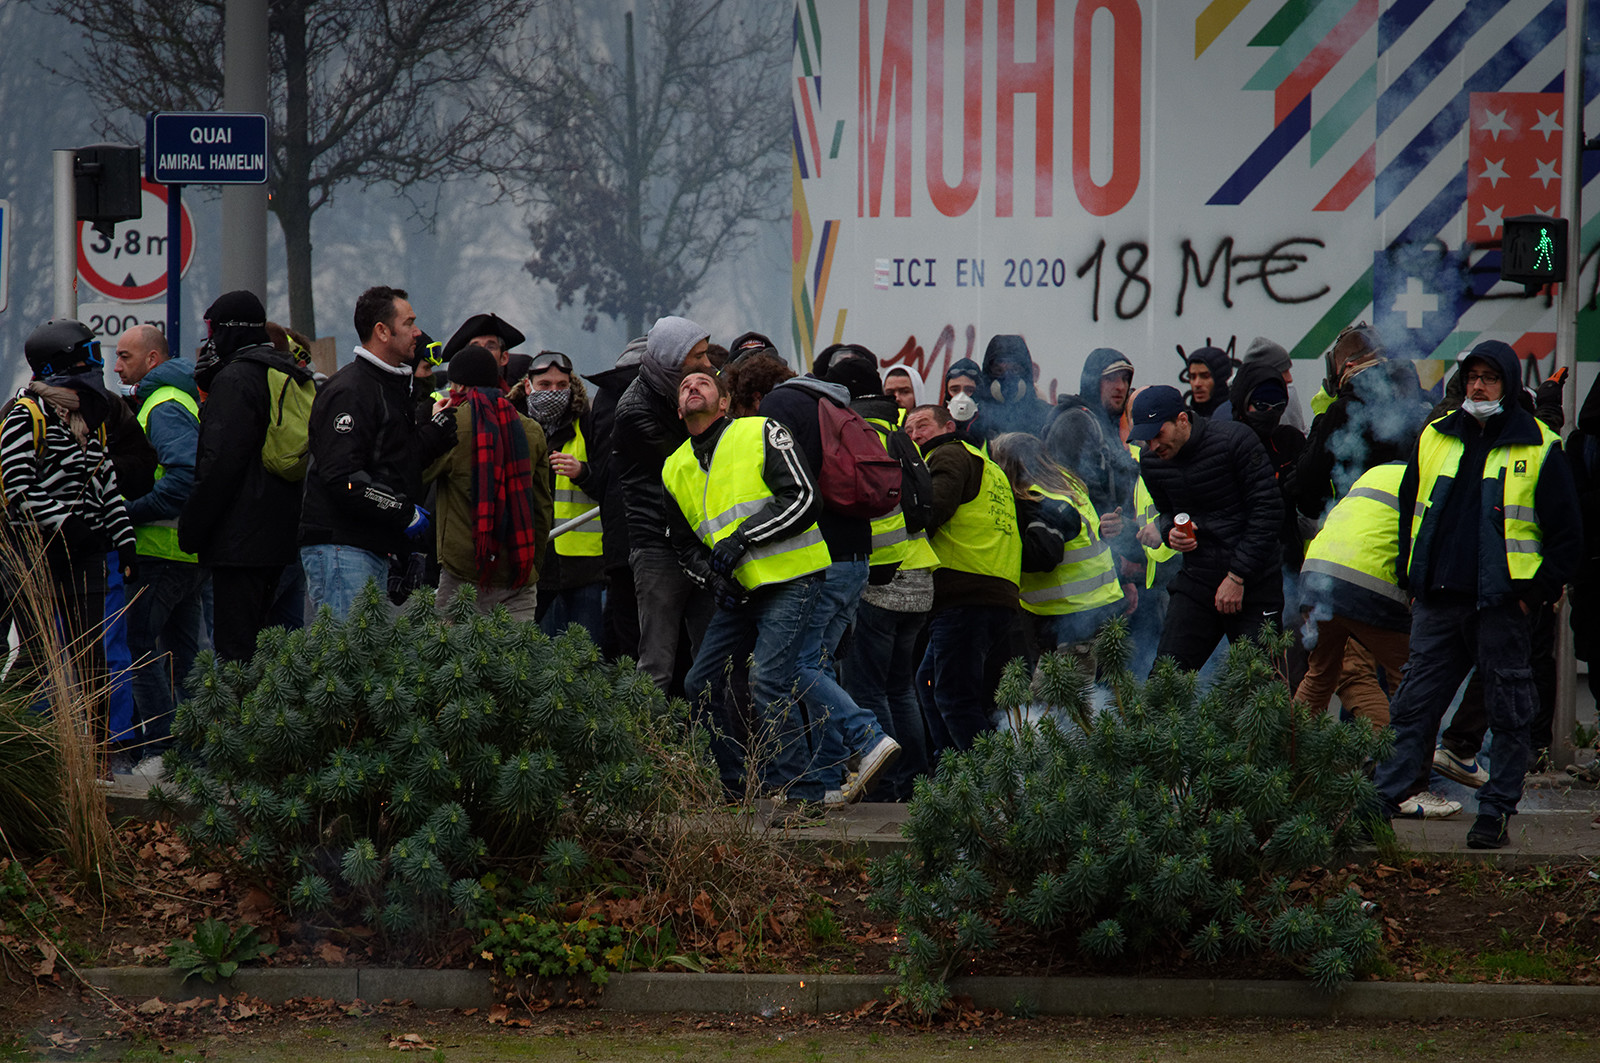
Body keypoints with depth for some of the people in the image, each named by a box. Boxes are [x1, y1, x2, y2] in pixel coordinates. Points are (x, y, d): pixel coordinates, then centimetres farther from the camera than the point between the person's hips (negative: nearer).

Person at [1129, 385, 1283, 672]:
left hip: (1253, 582, -4)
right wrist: (1171, 533, -3)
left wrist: (1237, 576, -13)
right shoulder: (1151, 462, 4)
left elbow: (1267, 510, -12)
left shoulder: (1235, 441, -13)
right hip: (1197, 578, 4)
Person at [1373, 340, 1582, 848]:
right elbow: (1410, 510, 21)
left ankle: (1495, 812, 8)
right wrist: (1412, 579, 14)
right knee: (1414, 706, 5)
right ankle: (1384, 797, 8)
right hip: (1438, 599, 4)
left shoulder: (1537, 447, -1)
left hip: (1502, 601, -4)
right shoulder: (1435, 438, 11)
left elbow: (1567, 530, 0)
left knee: (1507, 711, 2)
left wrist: (1539, 592, -5)